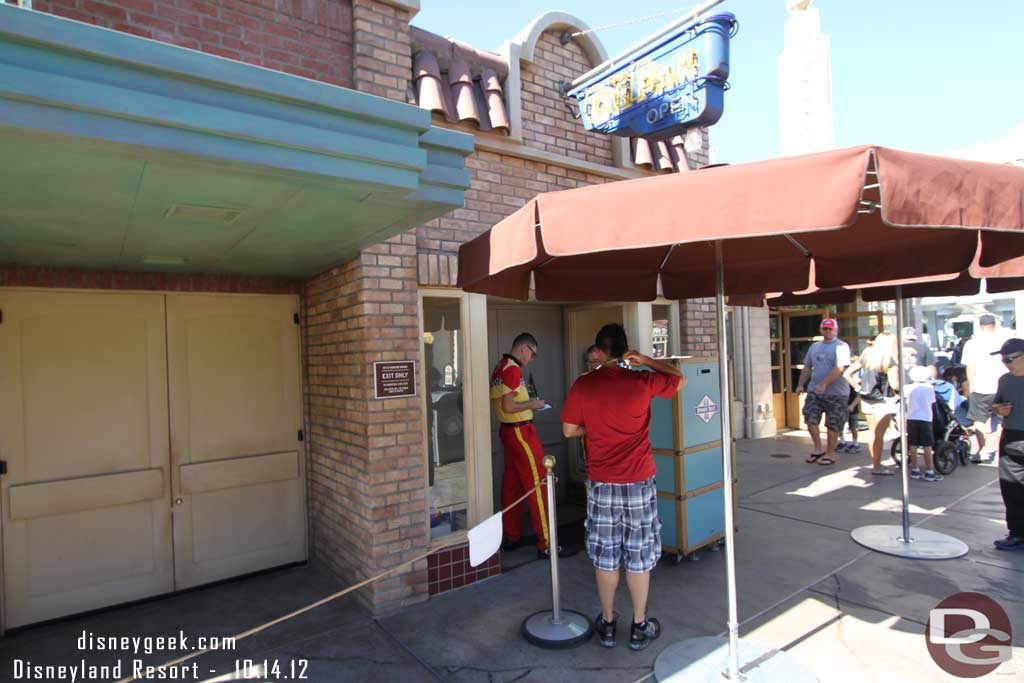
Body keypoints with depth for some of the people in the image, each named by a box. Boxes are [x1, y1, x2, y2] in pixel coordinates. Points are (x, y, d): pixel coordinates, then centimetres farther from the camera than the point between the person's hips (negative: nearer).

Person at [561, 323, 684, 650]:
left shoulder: (582, 385, -6)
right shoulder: (642, 381, -9)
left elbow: (568, 430, 1)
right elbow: (680, 378, 9)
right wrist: (646, 360, 12)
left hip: (601, 483, 1)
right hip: (638, 482, -1)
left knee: (605, 556, 14)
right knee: (639, 556, 12)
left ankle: (607, 624, 28)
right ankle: (640, 627, 26)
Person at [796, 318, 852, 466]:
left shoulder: (841, 347, -7)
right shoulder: (815, 346, 15)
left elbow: (839, 369, -19)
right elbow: (807, 367, 19)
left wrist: (823, 384, -24)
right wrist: (801, 384, 11)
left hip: (836, 393, -5)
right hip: (814, 391, 5)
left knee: (832, 425, 2)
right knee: (810, 419, -3)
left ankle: (830, 454, 17)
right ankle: (818, 448, 14)